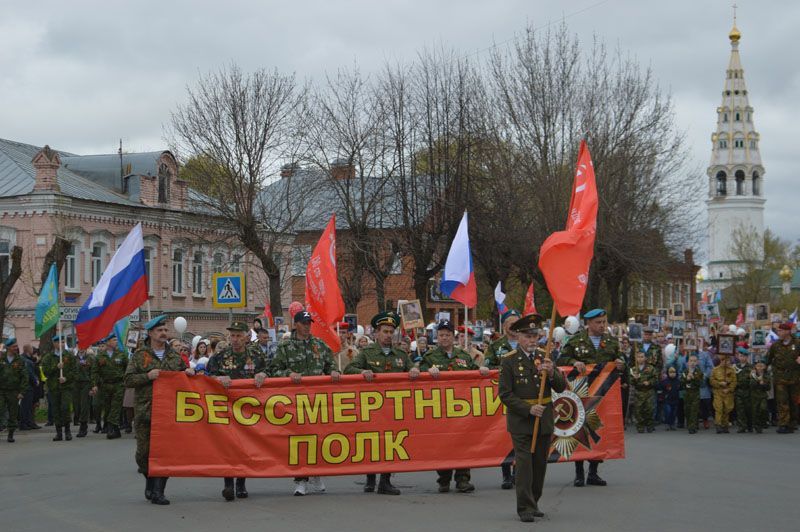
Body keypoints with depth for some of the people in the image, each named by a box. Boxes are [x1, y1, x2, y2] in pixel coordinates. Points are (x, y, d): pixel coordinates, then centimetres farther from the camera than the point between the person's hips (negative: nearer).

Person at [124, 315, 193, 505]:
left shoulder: (174, 356, 14)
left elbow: (183, 375, 28)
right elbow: (128, 380, 0)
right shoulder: (140, 355, 4)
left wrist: (189, 372, 5)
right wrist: (147, 376, -14)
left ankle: (158, 491, 1)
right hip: (145, 410, -2)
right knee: (144, 451, 0)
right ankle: (150, 480, 25)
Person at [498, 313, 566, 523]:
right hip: (521, 421, -4)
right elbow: (505, 394, -9)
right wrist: (529, 409, -18)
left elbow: (561, 387, 4)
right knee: (524, 463, -8)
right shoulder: (509, 361, -6)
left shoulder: (544, 357, 6)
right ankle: (525, 508, -5)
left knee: (540, 463, 10)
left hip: (544, 420, 4)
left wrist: (551, 373, -16)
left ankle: (534, 503, 23)